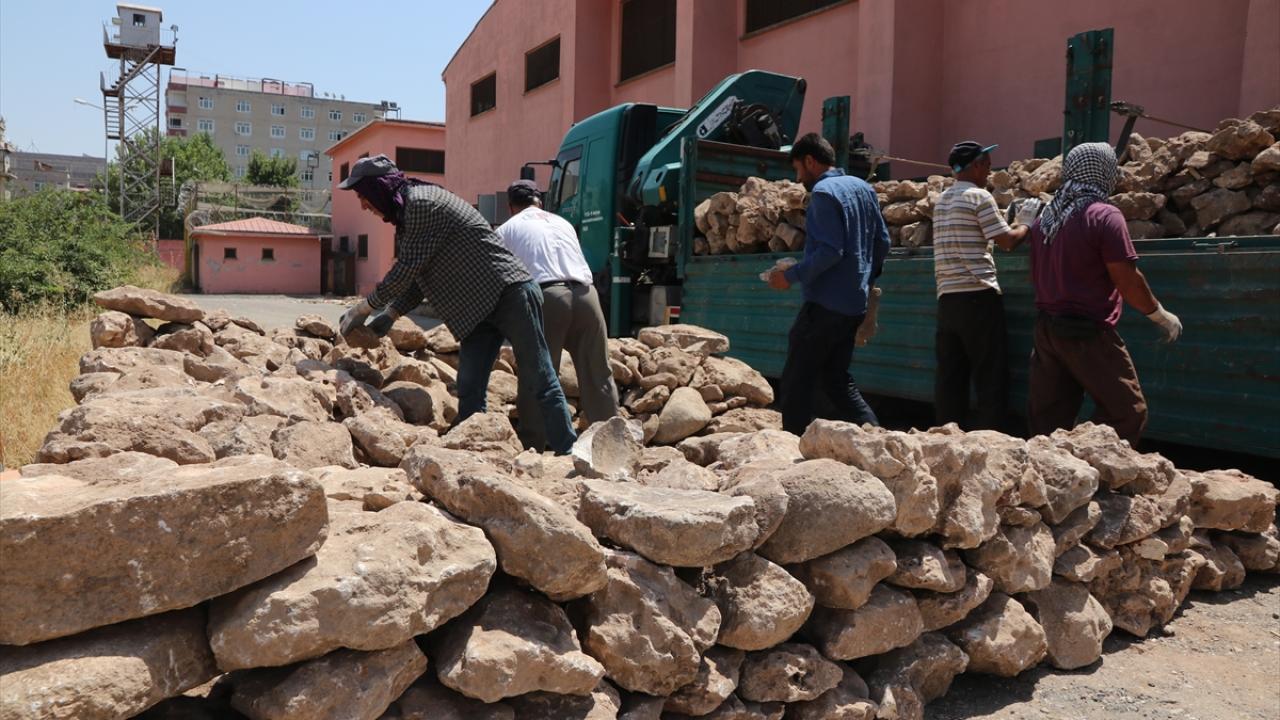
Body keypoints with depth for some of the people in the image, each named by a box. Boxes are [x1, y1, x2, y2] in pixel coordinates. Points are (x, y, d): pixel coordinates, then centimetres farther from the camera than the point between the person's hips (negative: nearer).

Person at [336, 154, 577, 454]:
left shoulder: (421, 203, -14)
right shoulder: (407, 213, 18)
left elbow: (408, 268, -16)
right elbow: (417, 276, 20)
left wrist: (365, 307, -6)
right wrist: (390, 315, 9)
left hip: (511, 294, -10)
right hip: (479, 309, 10)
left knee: (539, 383, -5)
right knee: (469, 391, 4)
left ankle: (568, 455, 1)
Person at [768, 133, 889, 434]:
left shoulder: (823, 192, -13)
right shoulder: (863, 188, 13)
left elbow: (830, 251, -21)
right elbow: (883, 242, 15)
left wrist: (792, 276, -15)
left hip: (826, 304, -9)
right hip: (855, 304, 9)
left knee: (796, 380, 0)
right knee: (837, 379, 17)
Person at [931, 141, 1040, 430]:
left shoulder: (943, 200, 17)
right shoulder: (980, 197, -6)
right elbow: (1008, 241, -6)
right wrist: (1026, 222, 12)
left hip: (947, 297, 7)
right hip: (978, 295, -7)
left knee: (950, 377, 6)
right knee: (991, 377, -1)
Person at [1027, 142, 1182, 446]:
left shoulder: (1045, 219, 11)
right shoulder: (1104, 215, -10)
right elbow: (1127, 279, -13)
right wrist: (1161, 316, -1)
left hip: (1046, 328, 7)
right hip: (1087, 331, -7)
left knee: (1047, 418, 9)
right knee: (1128, 412, 2)